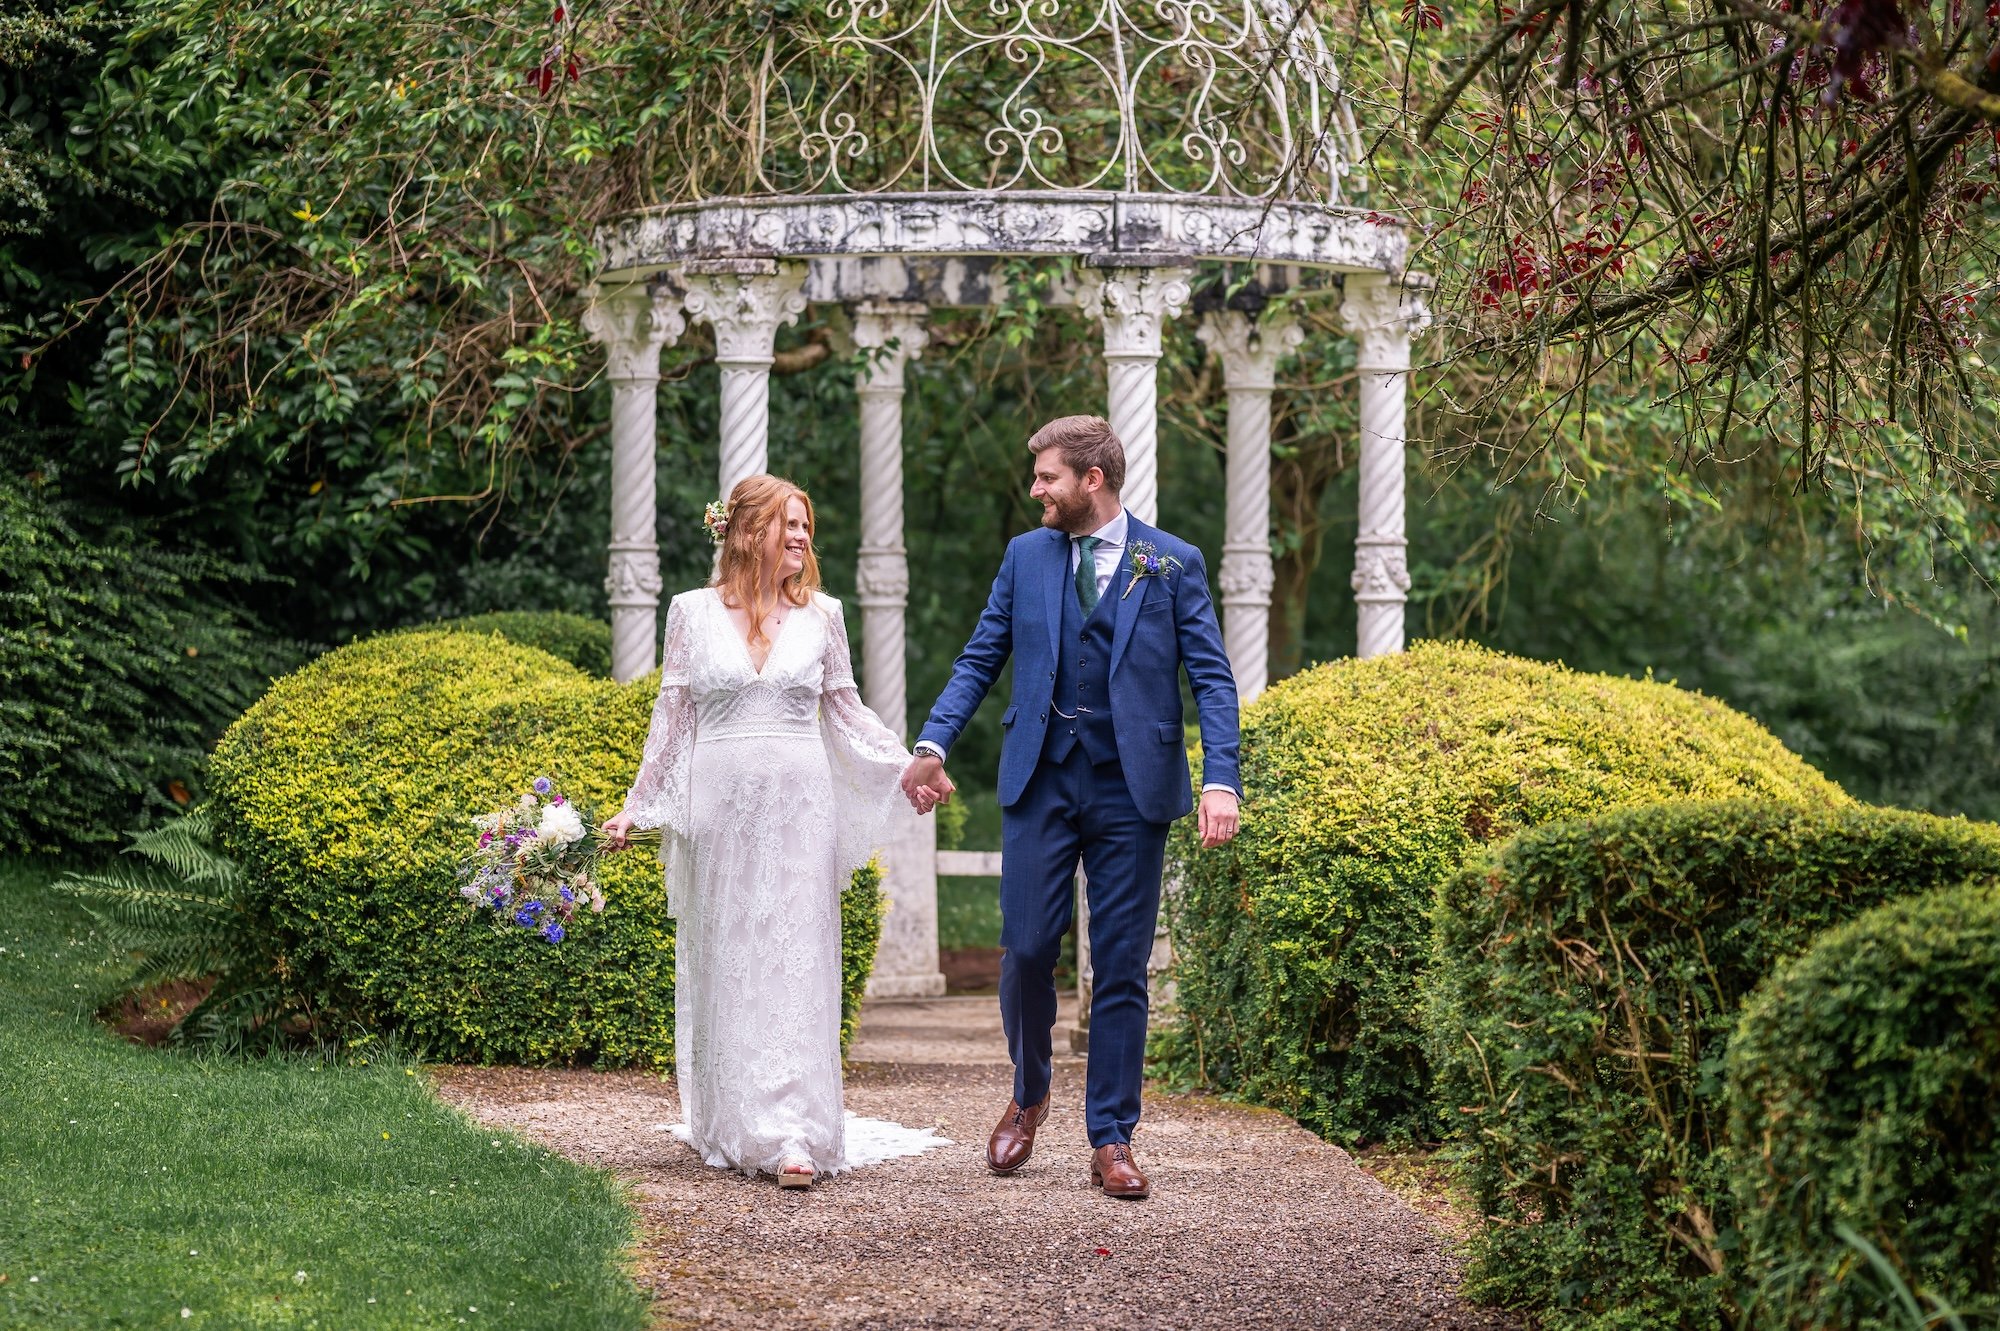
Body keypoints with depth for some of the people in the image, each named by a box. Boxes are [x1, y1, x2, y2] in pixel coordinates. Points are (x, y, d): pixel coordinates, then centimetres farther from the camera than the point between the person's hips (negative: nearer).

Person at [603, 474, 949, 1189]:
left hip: (798, 810, 0)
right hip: (718, 808, 0)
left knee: (794, 965, -6)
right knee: (722, 963, 4)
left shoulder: (821, 615, 7)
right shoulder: (693, 613, 4)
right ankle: (727, 1129, 14)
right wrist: (637, 806, 7)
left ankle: (793, 1136, -12)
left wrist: (908, 767, 2)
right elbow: (673, 719, 9)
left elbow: (846, 711, 13)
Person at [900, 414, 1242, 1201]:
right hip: (1041, 780, 2)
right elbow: (980, 658, 10)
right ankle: (1029, 1094, 25)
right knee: (1026, 949, -1)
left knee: (1121, 967, 2)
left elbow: (1211, 679, -2)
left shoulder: (1173, 564, 1)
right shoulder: (1026, 556, 9)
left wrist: (1220, 781, -14)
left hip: (1132, 785, -2)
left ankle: (1111, 1142, 8)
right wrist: (933, 742, -3)